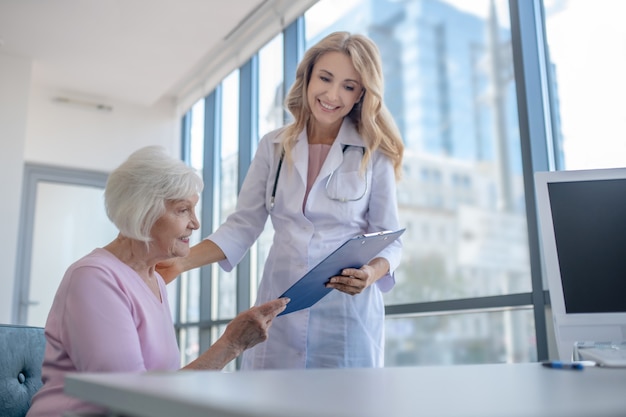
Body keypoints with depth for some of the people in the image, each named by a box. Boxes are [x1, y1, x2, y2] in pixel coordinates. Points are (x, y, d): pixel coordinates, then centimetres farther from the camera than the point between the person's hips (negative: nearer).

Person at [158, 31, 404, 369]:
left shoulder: (374, 154, -3)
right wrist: (182, 263, -7)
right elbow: (242, 227, 5)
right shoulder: (273, 147, 5)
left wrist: (371, 273, -20)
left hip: (347, 314, -2)